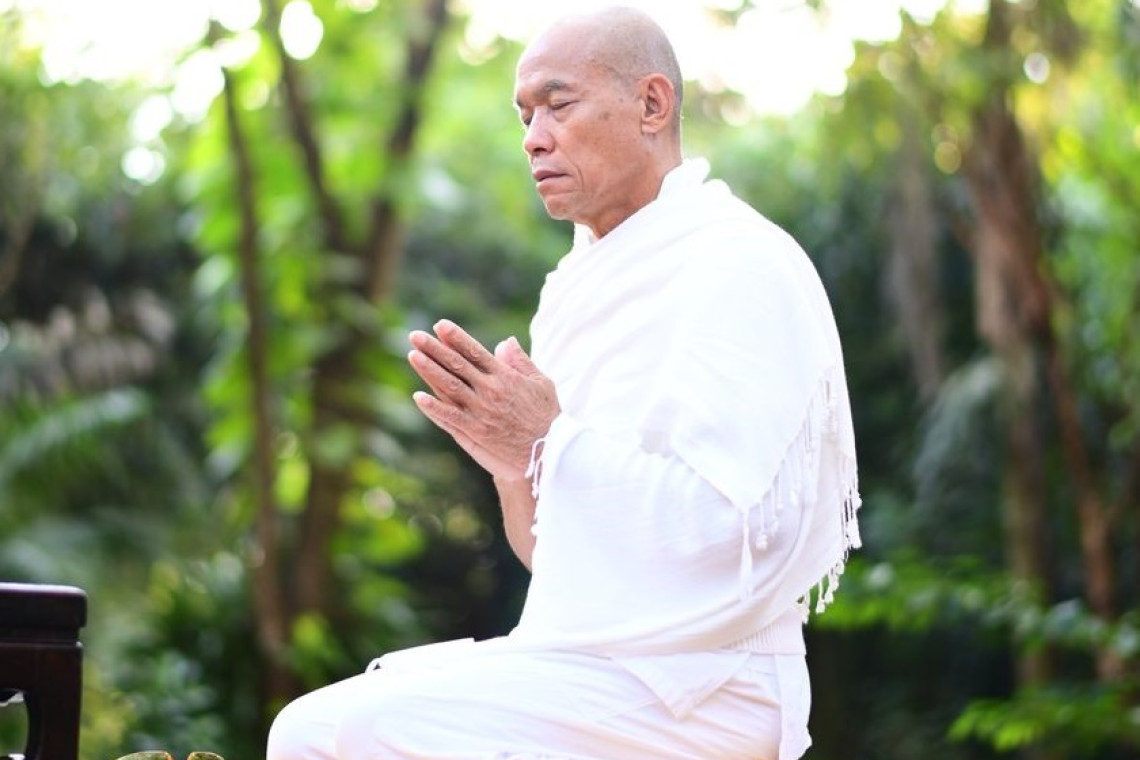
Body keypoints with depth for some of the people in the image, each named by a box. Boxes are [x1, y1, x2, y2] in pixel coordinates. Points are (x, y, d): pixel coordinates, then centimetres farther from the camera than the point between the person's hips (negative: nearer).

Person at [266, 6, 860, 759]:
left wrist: (552, 440, -17)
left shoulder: (740, 268, -10)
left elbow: (729, 533, -21)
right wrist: (515, 468, -1)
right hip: (583, 657, 9)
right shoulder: (584, 285, 17)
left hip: (696, 692, -9)